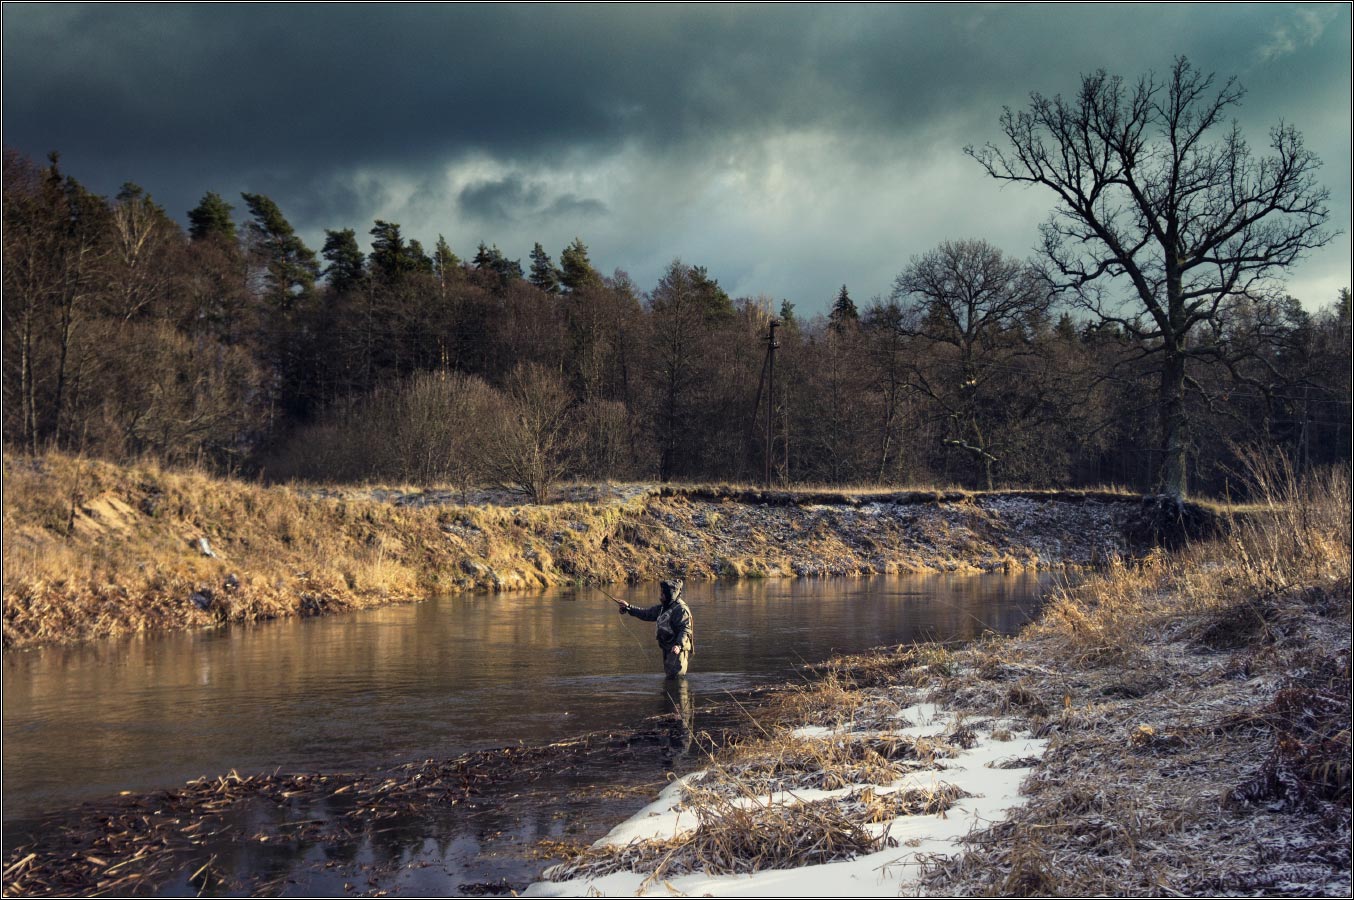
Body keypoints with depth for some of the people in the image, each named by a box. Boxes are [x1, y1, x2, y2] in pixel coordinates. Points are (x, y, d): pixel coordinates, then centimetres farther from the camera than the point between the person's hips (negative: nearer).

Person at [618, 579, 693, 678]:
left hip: (677, 649, -9)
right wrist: (628, 608, 21)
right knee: (669, 676, 13)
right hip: (667, 649, 9)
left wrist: (678, 645, -34)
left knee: (677, 677, -12)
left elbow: (685, 629, -22)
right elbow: (647, 613, 24)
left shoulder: (681, 609, -15)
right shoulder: (663, 608, 15)